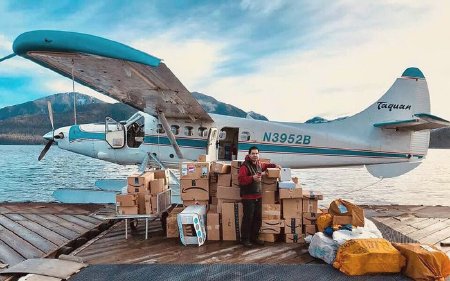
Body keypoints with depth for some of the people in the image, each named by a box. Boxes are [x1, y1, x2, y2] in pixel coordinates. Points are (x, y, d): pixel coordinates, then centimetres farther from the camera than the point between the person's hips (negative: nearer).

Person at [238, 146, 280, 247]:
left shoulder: (259, 164, 11)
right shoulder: (245, 166, -14)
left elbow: (265, 165, 36)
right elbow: (241, 179, -24)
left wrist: (274, 165, 23)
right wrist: (252, 178, -33)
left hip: (258, 196, 8)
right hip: (248, 197, -8)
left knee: (258, 218, 14)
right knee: (248, 218, -4)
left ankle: (254, 237, 27)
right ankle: (245, 239, 9)